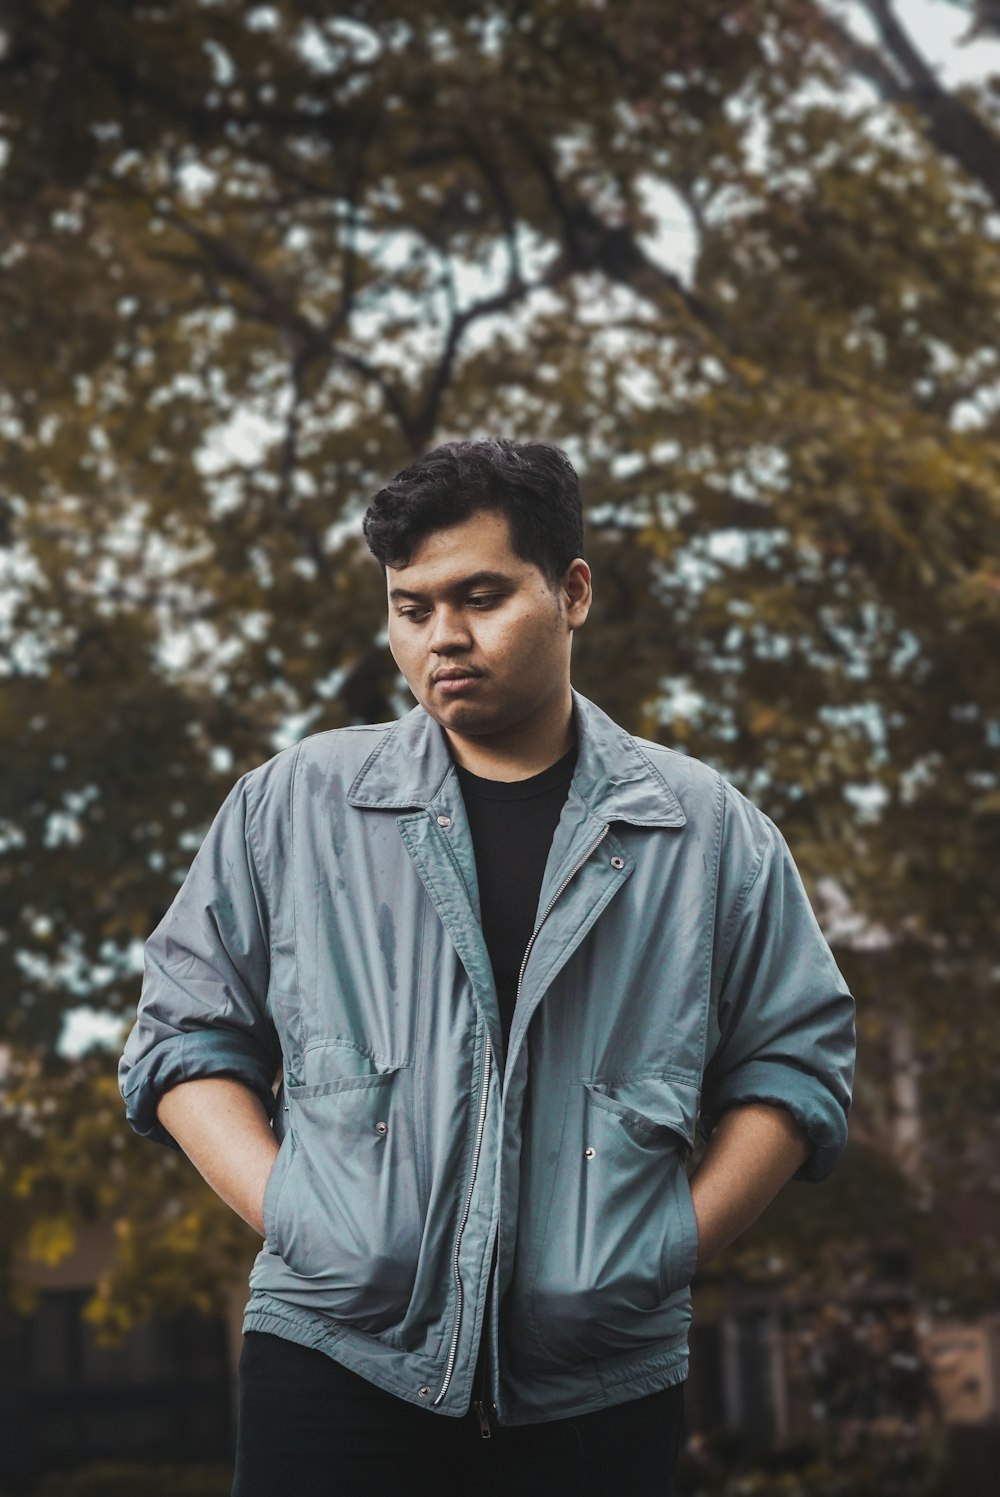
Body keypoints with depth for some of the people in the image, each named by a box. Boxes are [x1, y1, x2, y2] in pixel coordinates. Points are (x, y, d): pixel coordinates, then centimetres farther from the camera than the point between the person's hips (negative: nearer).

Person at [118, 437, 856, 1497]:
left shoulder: (708, 832, 8)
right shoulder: (295, 805, 8)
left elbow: (794, 1061, 10)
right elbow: (185, 1035, 10)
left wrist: (679, 1244, -2)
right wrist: (286, 1211, -4)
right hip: (333, 1359, 0)